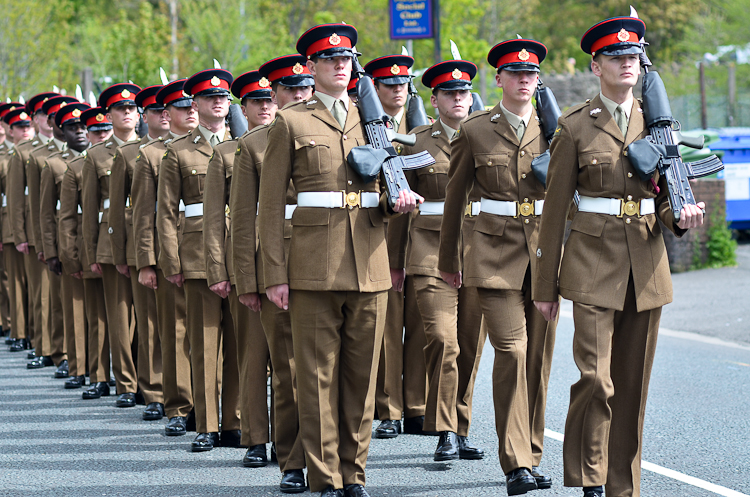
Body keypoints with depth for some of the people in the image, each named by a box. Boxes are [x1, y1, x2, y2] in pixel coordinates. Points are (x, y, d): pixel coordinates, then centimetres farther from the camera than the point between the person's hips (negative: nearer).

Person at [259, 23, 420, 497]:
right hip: (315, 267, -3)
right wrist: (275, 274, -6)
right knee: (318, 374, -1)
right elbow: (271, 205, 1)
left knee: (362, 373, 6)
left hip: (370, 264, 4)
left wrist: (399, 200, -3)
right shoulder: (291, 123, 3)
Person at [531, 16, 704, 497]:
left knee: (633, 383, 6)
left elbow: (666, 199, 15)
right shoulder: (575, 126, -1)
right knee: (597, 378, -12)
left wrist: (680, 218, -10)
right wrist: (546, 285, 0)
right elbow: (555, 209, 1)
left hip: (647, 266, 4)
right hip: (594, 264, -4)